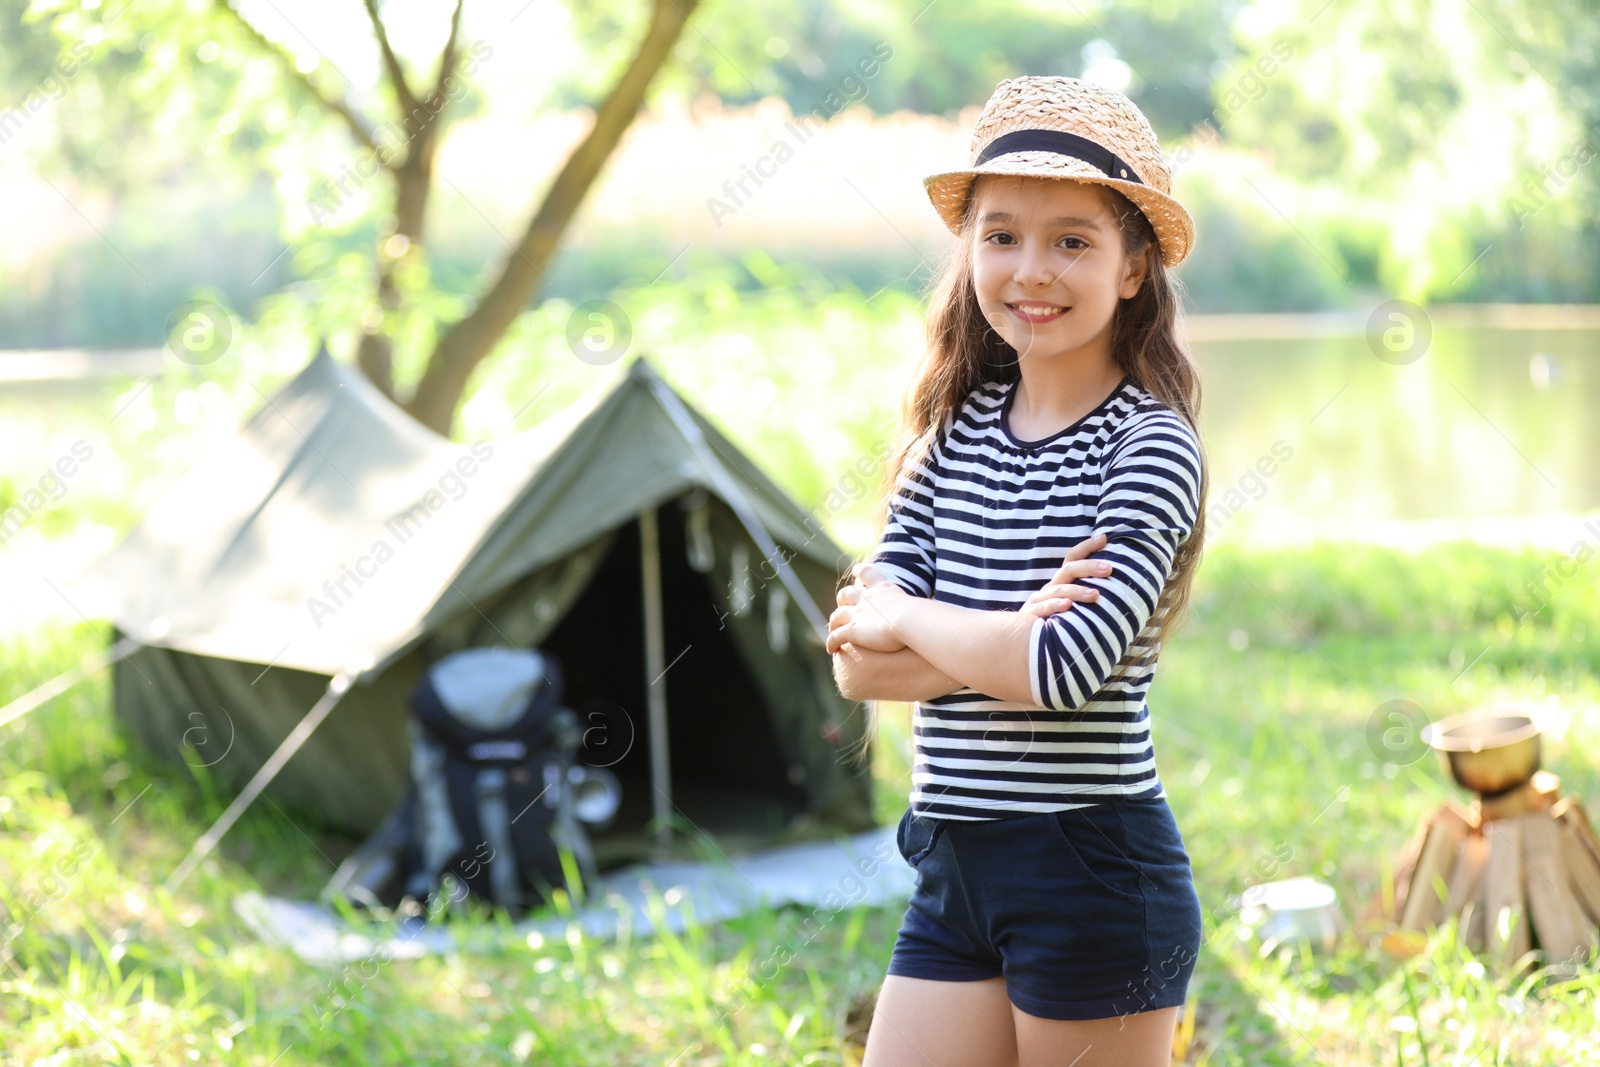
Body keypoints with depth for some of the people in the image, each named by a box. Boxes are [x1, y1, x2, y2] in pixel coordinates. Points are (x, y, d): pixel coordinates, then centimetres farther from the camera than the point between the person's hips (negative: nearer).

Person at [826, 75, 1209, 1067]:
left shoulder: (1152, 447, -10)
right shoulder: (954, 431, 6)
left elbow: (1068, 672, -23)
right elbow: (858, 665, -1)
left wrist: (902, 618, -8)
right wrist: (1004, 636, -18)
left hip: (1095, 873, -5)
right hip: (953, 871, 5)